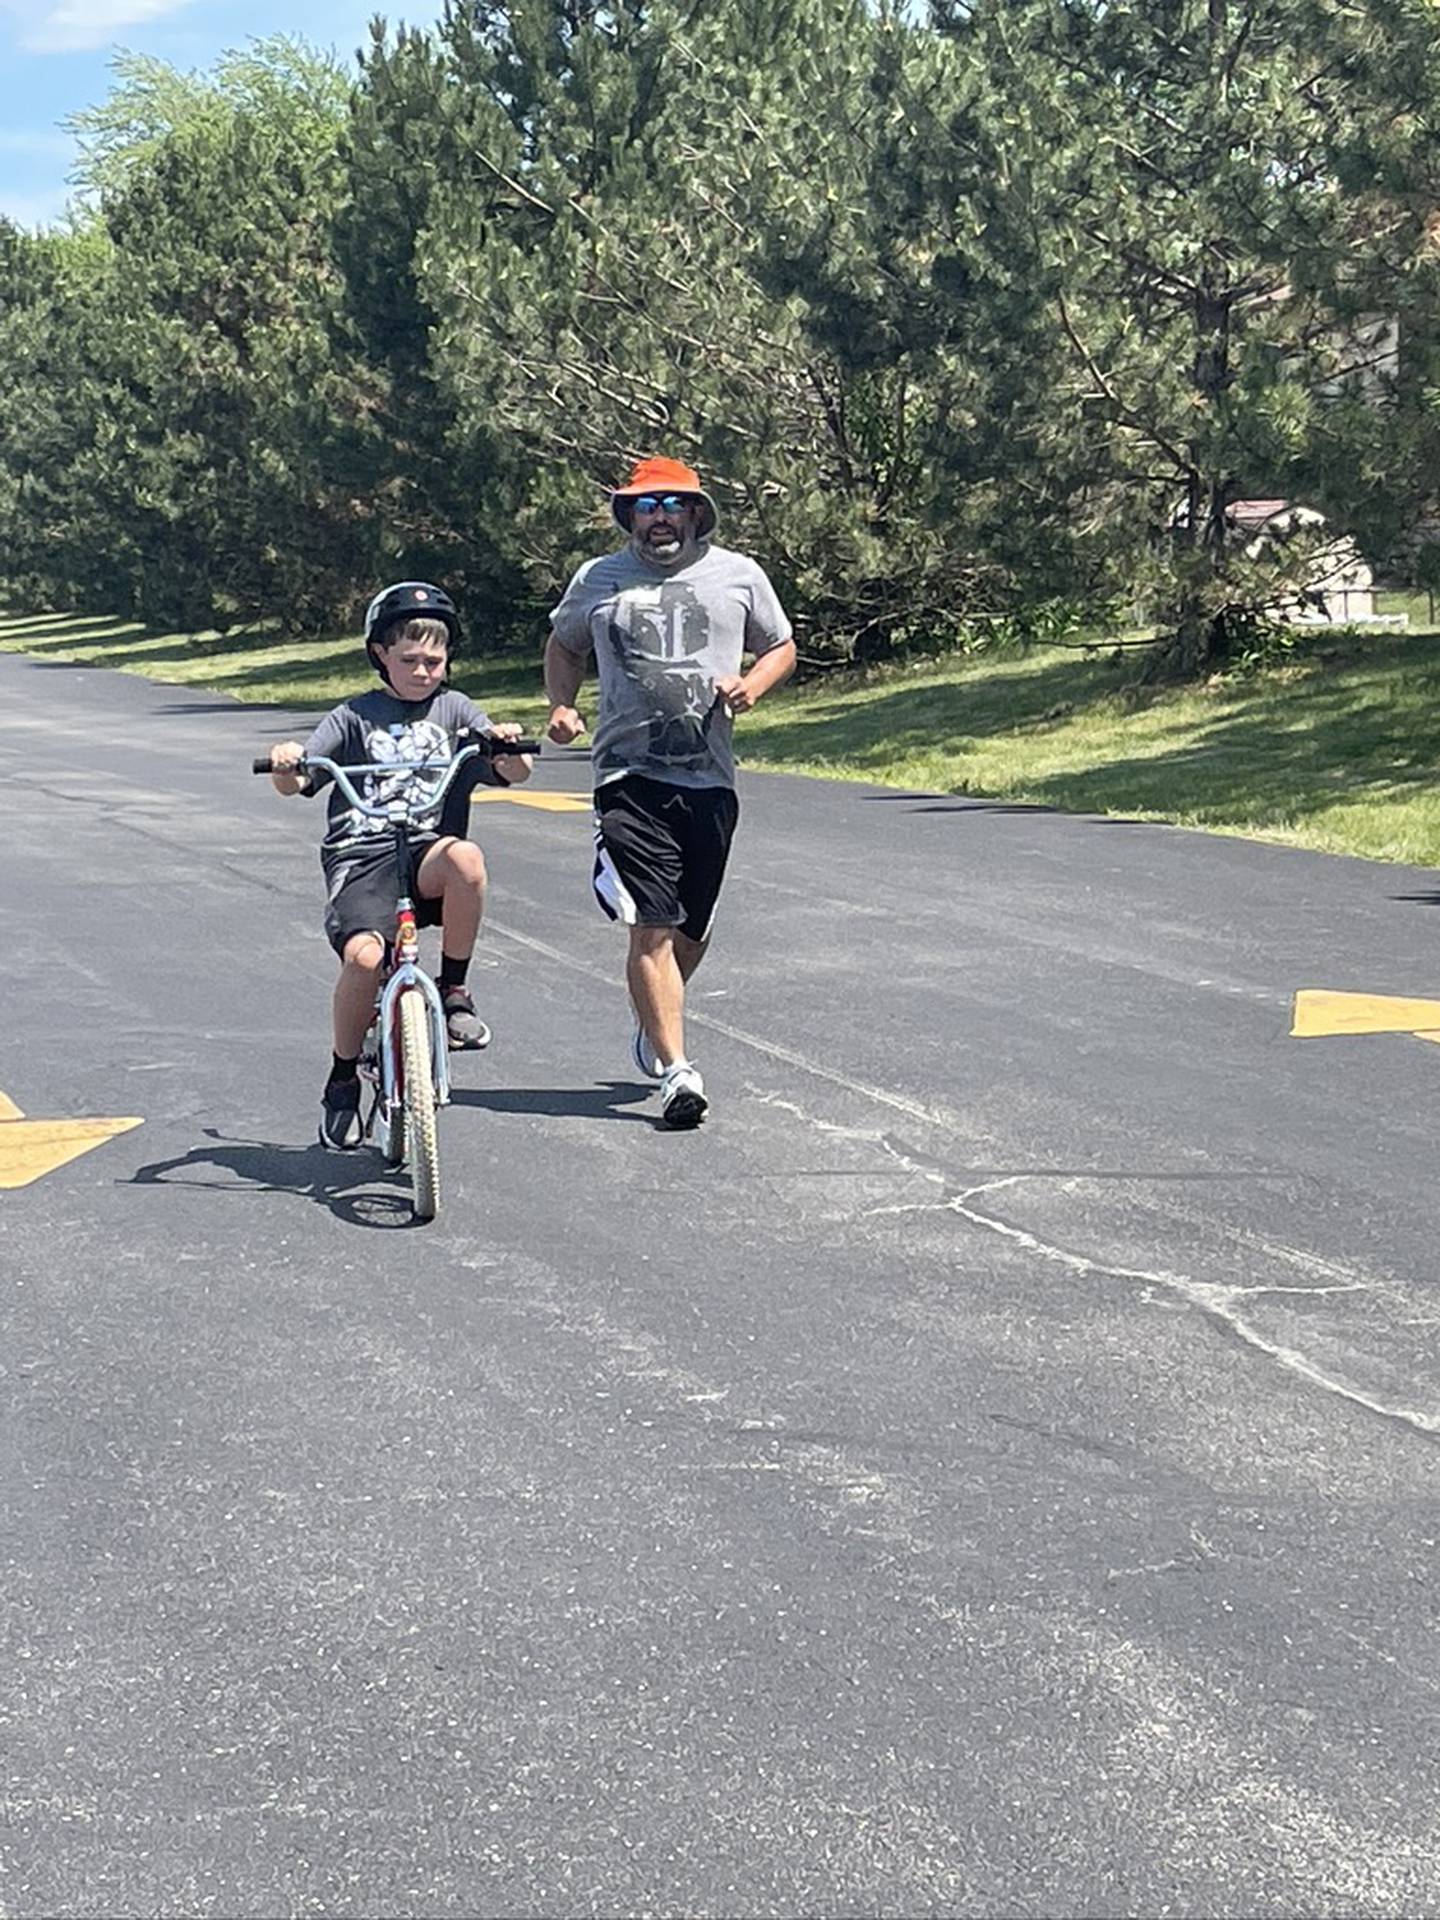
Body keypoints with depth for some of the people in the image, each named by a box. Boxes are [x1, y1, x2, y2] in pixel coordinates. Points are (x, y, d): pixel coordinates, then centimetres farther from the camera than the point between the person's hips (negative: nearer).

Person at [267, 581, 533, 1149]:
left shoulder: (455, 711, 14)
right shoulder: (355, 716, 12)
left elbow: (514, 772, 2)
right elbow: (296, 782, 2)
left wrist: (508, 745, -22)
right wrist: (286, 765, -22)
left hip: (426, 853, 1)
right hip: (359, 857, -1)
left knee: (466, 857, -35)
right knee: (364, 953, -29)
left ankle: (453, 991, -13)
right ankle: (342, 1081, -4)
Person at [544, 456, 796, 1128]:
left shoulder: (738, 575, 8)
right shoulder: (597, 580, 9)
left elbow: (782, 646, 18)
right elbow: (563, 647, 24)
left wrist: (752, 683, -3)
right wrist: (562, 706, 6)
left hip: (711, 777, 2)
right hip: (630, 774, -2)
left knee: (691, 926, 12)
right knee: (652, 926, -12)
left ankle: (653, 1025, 39)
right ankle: (676, 1070, -13)